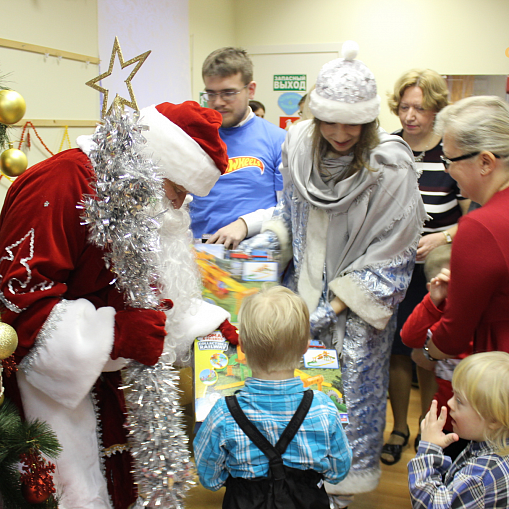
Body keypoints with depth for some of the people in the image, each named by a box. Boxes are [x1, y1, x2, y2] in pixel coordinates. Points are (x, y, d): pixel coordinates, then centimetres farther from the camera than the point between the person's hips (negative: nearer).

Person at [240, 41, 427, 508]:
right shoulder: (299, 145, -3)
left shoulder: (390, 165, -17)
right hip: (302, 291, 4)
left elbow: (392, 249, -14)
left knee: (350, 393, 7)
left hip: (359, 303, -4)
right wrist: (264, 241, -3)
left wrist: (339, 303, -16)